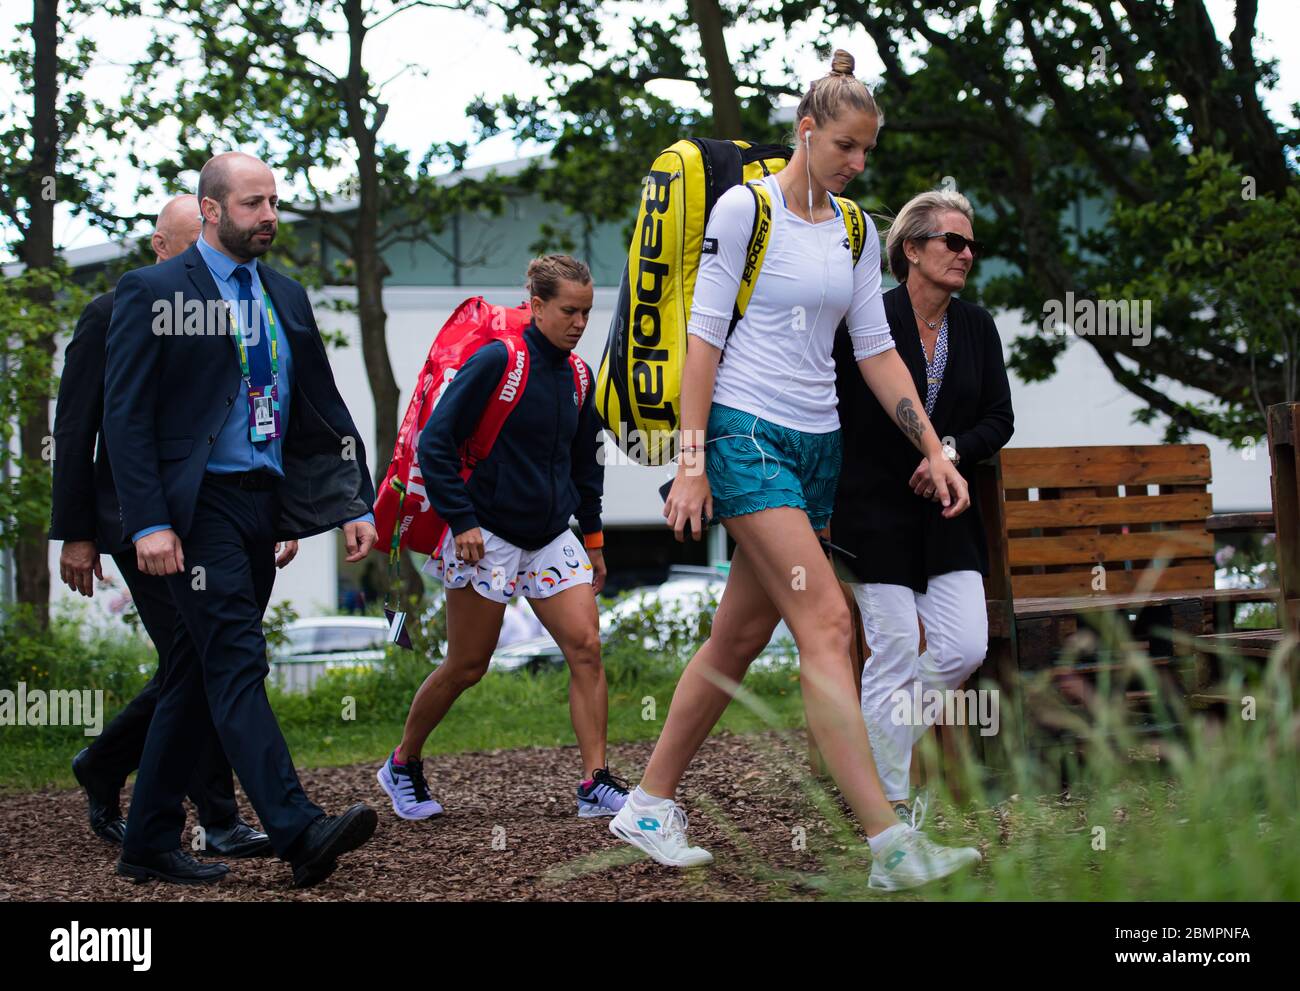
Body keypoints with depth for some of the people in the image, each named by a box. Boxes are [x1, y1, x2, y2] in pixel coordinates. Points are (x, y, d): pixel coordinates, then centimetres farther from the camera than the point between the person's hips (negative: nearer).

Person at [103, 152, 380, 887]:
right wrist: (149, 523, -17)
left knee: (200, 673, 10)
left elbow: (325, 408, 18)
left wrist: (355, 504, 9)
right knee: (238, 665, -14)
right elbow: (126, 415, -9)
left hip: (263, 502, 7)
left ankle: (151, 842, 17)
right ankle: (300, 833, -22)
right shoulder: (154, 293, -5)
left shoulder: (286, 296, 15)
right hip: (201, 504, -7)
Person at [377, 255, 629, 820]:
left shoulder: (577, 376, 8)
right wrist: (461, 520, -17)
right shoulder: (496, 361, -12)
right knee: (466, 667, 2)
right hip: (487, 537, -6)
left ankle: (596, 784, -9)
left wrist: (592, 538, 20)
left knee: (586, 647, -9)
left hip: (550, 538, 6)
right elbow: (434, 443, -13)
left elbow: (585, 464, 21)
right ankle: (403, 764, 23)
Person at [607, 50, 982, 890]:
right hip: (747, 435, -7)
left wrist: (935, 451, 5)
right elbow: (704, 335, -9)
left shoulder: (854, 232, 12)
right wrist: (691, 462, -13)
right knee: (826, 624, -16)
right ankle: (892, 845, -21)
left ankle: (650, 806, 21)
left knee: (742, 635, 9)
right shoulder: (744, 209, -8)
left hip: (819, 444, 7)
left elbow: (876, 349, 13)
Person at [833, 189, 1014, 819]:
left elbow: (999, 418, 7)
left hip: (947, 516, 5)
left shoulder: (976, 327, 7)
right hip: (875, 515, -5)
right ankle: (891, 801, 5)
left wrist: (953, 450, -12)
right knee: (894, 655, -5)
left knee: (966, 648, -5)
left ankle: (882, 734, 21)